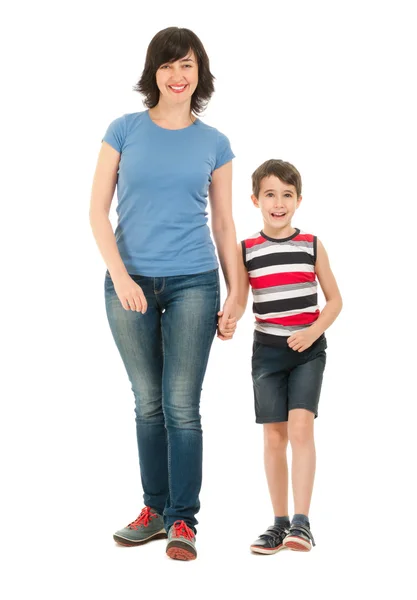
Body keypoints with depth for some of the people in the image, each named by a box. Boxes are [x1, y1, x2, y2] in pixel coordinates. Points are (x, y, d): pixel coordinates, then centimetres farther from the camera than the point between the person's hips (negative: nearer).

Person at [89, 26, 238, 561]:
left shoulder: (214, 143, 6)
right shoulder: (125, 130, 3)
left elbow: (223, 224, 9)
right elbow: (98, 210, 0)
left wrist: (234, 296, 4)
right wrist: (120, 275, -11)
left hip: (193, 284, 0)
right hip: (130, 285, 1)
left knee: (182, 406, -2)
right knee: (149, 403, 10)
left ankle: (183, 521, 6)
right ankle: (155, 509, 23)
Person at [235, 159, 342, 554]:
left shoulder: (312, 246, 0)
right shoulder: (246, 250, 1)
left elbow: (335, 299, 5)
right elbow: (239, 303, 3)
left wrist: (314, 331, -12)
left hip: (308, 350, -1)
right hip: (267, 350, 1)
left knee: (300, 427, -15)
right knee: (274, 436, 4)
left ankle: (302, 521, -14)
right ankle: (280, 523, 13)